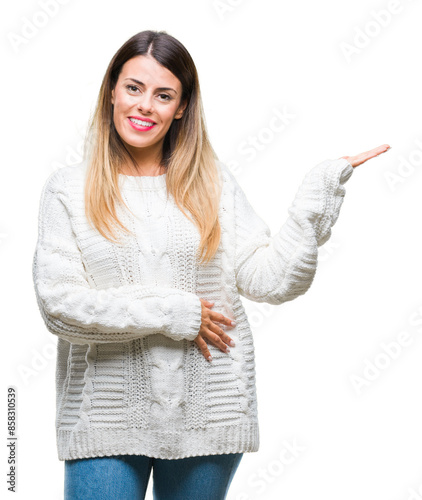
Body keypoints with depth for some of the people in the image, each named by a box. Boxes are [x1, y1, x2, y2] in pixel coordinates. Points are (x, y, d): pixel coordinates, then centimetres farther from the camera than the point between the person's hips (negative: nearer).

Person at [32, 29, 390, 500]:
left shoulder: (212, 183, 4)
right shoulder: (69, 188, 0)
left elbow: (271, 279, -3)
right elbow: (57, 302, -9)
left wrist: (320, 190, -9)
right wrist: (172, 312, -12)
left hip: (208, 413, 2)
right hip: (106, 419, -1)